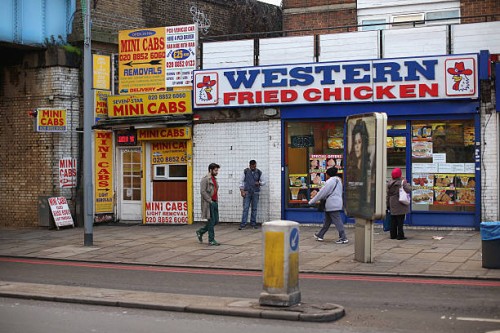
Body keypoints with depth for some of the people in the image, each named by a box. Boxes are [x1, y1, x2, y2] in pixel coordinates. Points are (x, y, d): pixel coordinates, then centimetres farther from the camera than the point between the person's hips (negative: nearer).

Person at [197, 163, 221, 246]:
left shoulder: (214, 179, 17)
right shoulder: (205, 179, -10)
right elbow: (203, 191, -17)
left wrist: (216, 201, 12)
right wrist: (210, 201, -17)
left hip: (214, 203, 9)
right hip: (208, 203, -9)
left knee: (215, 221, 9)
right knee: (211, 221, -5)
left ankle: (200, 231, 25)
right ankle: (211, 240, 2)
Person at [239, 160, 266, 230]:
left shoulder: (259, 172, 4)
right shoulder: (245, 171, 2)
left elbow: (264, 182, 12)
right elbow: (241, 181, 4)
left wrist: (259, 183, -10)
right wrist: (242, 191, -5)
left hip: (255, 193, 1)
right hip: (247, 192, -1)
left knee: (254, 209, 5)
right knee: (245, 208, -6)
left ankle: (253, 223, 13)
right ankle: (243, 224, -7)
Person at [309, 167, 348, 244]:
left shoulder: (330, 181, -13)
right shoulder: (338, 180, 16)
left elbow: (322, 193, -11)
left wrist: (312, 201, -3)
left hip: (333, 205, -10)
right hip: (336, 204, 10)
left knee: (337, 221, -8)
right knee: (327, 221, 17)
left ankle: (343, 238, -8)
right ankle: (320, 235, 27)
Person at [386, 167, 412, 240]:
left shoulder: (389, 183, 5)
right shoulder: (402, 182, -11)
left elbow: (387, 194, 7)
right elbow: (408, 189, -20)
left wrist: (388, 204, 14)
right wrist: (407, 184, 0)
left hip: (392, 205, 5)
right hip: (400, 205, -5)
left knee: (393, 221, 11)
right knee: (400, 220, -2)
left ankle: (393, 235, 14)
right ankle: (400, 235, -2)